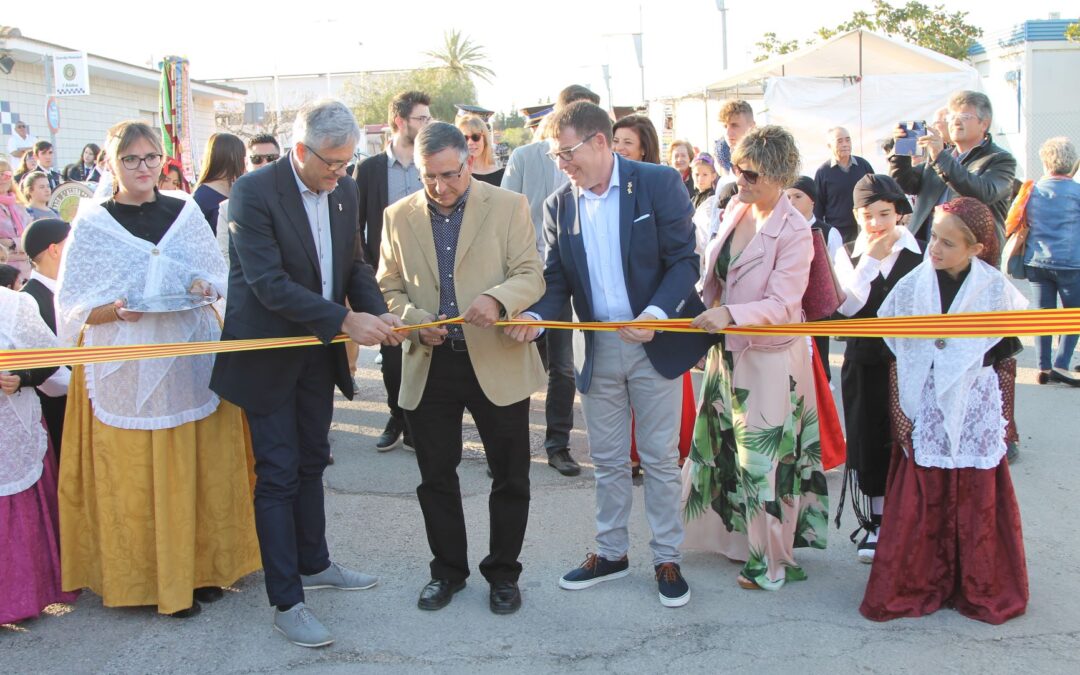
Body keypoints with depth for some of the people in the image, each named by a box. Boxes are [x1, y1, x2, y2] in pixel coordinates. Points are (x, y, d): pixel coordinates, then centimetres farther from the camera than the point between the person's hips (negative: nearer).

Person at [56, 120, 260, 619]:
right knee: (136, 477, 2)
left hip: (190, 361, 2)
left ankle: (202, 566, 21)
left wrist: (203, 288, -9)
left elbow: (217, 276, 13)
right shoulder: (92, 224, 1)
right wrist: (114, 310, -18)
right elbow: (72, 306, 1)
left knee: (198, 468, 7)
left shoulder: (186, 213, 8)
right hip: (126, 371, -2)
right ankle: (153, 577, 14)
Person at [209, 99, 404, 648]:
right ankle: (286, 603, 7)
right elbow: (269, 283, -26)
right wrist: (345, 320, -30)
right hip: (269, 352, -7)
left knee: (311, 462, 19)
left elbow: (354, 265, 9)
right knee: (278, 474, -1)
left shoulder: (344, 191, 2)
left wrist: (378, 315, -10)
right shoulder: (254, 192, -20)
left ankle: (313, 564, 36)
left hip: (320, 350, 7)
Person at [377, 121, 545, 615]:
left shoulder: (509, 207, -2)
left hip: (497, 364, -2)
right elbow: (388, 288, 8)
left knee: (510, 477, 6)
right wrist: (416, 321, -12)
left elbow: (531, 275, -7)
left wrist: (496, 299, -28)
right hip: (429, 367, 2)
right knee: (436, 477, 11)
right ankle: (448, 569, 29)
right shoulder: (399, 217, 6)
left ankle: (503, 572, 25)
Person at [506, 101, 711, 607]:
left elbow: (683, 261, -11)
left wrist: (656, 313, -26)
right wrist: (535, 316, -16)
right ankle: (611, 553, 30)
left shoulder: (658, 184, -9)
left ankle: (667, 559, 20)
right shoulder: (559, 206, 4)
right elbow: (557, 279, 5)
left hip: (656, 342, -4)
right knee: (607, 459, 15)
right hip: (596, 348, 4)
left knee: (660, 457, 6)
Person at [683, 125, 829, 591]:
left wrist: (729, 314, -36)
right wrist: (704, 315, 14)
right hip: (727, 350, 8)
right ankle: (739, 537, 33)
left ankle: (773, 560, 15)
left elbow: (783, 304, -24)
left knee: (764, 457, 0)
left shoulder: (793, 232, -18)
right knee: (730, 447, 16)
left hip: (770, 357, -7)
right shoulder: (735, 210, 4)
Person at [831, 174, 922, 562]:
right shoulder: (848, 255, 2)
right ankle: (875, 525, 22)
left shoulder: (921, 254, -3)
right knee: (868, 442, 8)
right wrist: (871, 259, -14)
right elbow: (848, 305, -12)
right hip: (864, 362, 2)